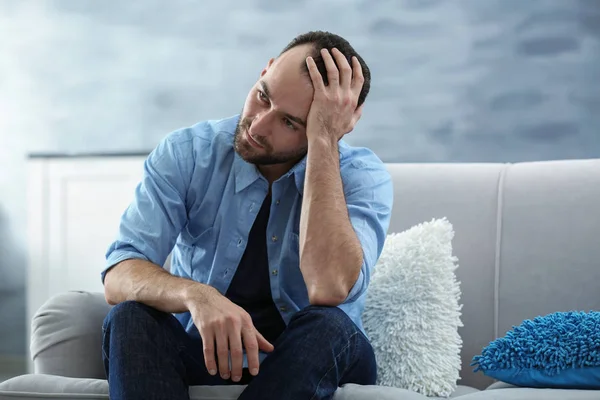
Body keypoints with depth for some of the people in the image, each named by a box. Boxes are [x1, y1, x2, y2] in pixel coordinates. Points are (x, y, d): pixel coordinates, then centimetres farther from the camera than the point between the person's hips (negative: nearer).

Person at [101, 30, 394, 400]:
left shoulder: (363, 176, -11)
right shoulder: (187, 154, -7)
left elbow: (329, 289, -31)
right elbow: (120, 276, -17)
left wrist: (325, 142, -30)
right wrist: (196, 295, -39)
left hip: (311, 365, -1)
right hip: (202, 354, 2)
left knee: (327, 327, -34)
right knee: (132, 319, -29)